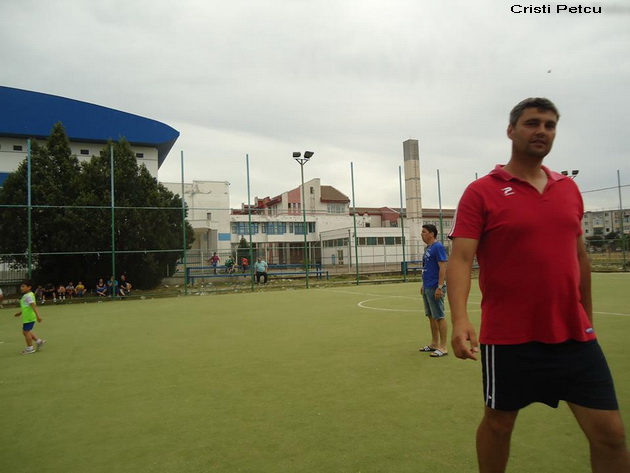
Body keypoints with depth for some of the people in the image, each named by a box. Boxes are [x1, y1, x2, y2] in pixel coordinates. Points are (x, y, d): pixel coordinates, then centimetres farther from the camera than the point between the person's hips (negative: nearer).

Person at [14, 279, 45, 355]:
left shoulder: (28, 296, -18)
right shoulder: (27, 295, 14)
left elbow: (34, 306, -26)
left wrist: (38, 316, -31)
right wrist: (20, 312, 33)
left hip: (29, 318, -10)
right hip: (27, 317, 10)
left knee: (26, 332, -1)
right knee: (26, 331, 17)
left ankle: (30, 348, 10)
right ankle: (39, 341, 22)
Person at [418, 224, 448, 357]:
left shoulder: (438, 247, -12)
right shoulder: (428, 248, 16)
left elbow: (443, 267, -18)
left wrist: (439, 287, -22)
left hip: (434, 289, -10)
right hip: (427, 288, 10)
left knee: (439, 317, -4)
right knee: (431, 316, 15)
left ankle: (443, 347, 2)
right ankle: (434, 344, 24)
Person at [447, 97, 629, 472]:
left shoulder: (569, 188, 9)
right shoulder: (481, 192, -7)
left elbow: (580, 256, 16)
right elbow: (461, 259, -15)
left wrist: (588, 318, 19)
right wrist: (460, 319, -28)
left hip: (575, 336, 5)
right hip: (508, 338, -4)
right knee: (498, 422, 14)